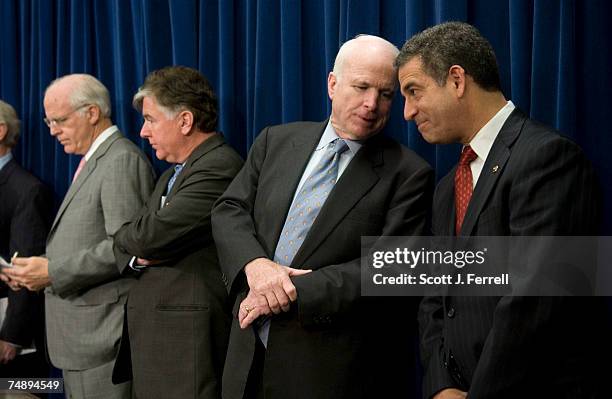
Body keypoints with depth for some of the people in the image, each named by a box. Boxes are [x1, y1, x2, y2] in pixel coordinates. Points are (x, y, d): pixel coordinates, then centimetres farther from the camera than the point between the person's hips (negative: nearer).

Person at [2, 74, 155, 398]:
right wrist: (40, 268, 5)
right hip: (81, 336, 10)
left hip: (103, 334, -10)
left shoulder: (122, 160, -12)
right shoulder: (92, 161, 20)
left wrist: (54, 272, -18)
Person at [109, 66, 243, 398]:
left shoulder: (219, 167, -15)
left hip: (188, 342, -9)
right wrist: (138, 253, -5)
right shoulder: (173, 174, 19)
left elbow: (150, 236, -21)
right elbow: (125, 242, 18)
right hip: (156, 336, 9)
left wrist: (127, 239, 2)